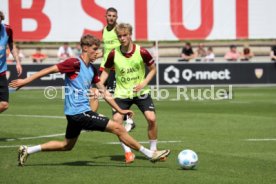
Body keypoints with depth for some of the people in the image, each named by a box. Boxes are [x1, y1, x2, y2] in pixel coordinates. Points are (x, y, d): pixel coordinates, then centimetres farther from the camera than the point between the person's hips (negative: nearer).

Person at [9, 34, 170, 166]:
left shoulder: (92, 69, 13)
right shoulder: (75, 63, -13)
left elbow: (104, 92, 17)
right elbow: (50, 70, -12)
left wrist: (120, 110, 15)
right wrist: (25, 81, -13)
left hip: (76, 114, 10)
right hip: (79, 113, -10)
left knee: (67, 146, 23)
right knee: (117, 128, -9)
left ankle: (27, 150, 25)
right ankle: (149, 154, -3)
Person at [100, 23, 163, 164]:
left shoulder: (141, 52, -13)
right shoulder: (114, 54, -9)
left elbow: (152, 69, 1)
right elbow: (106, 71, 9)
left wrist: (144, 83, -14)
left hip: (140, 92, -1)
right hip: (122, 93, 1)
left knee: (151, 118, -16)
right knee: (117, 120, -18)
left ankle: (153, 150, 6)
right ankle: (127, 152, -1)